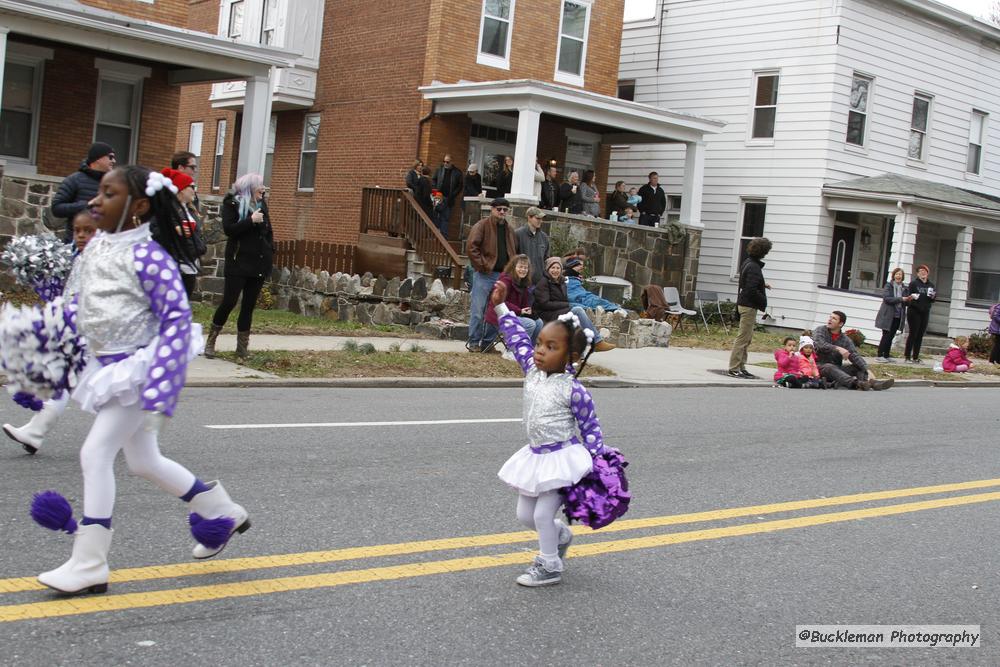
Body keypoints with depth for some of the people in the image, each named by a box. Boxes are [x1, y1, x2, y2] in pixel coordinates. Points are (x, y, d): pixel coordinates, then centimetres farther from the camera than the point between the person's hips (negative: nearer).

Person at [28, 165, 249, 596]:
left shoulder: (145, 255, -19)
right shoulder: (96, 247, 6)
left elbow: (177, 319, -22)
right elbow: (82, 307, 18)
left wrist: (158, 390, -26)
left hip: (139, 368, -9)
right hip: (110, 368, 9)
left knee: (96, 453, -11)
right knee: (144, 462, 16)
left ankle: (88, 565, -1)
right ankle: (222, 512, 34)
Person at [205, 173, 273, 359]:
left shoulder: (261, 204, 14)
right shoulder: (232, 203, -3)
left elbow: (269, 231, 20)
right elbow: (228, 229, -14)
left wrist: (270, 252, 9)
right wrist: (251, 221, -21)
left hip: (259, 263, 5)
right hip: (238, 262, -5)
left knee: (249, 305, 5)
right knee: (229, 301, -8)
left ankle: (242, 345, 9)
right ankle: (211, 340, 7)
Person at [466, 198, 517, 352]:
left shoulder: (509, 230, 16)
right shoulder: (482, 226, -4)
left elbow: (514, 251, 23)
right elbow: (471, 247, -12)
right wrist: (482, 266, -15)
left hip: (502, 275, 6)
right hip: (484, 274, -6)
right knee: (478, 310, -4)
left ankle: (488, 342, 17)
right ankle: (474, 342, 5)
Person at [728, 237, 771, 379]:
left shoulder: (748, 262, 11)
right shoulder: (754, 267, -19)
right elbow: (751, 290, -23)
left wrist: (762, 285, 15)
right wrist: (763, 301, -11)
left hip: (744, 303, 10)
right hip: (749, 306, -10)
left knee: (747, 338, 16)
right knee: (743, 338, -5)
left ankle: (741, 367, 21)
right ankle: (734, 368, -2)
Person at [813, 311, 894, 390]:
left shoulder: (845, 340, 5)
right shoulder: (820, 330, 0)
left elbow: (856, 356, -6)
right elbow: (820, 344, -21)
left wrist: (867, 370, -24)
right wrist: (838, 349, -35)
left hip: (837, 369, 5)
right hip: (820, 367, -5)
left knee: (858, 366, -9)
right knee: (830, 367, -34)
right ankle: (857, 383, -57)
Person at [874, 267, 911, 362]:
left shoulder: (905, 288, 10)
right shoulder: (889, 285, -2)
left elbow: (906, 303, 11)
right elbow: (886, 298, -15)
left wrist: (908, 300, -13)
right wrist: (900, 299, -22)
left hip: (898, 316, 4)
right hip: (888, 315, -4)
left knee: (891, 336, 7)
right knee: (886, 335, -5)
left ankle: (886, 355, 13)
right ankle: (880, 355, -1)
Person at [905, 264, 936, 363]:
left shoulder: (931, 285, 13)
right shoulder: (913, 283, -3)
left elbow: (932, 301, 17)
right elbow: (908, 296, -4)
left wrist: (933, 297, -4)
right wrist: (912, 297, -25)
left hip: (925, 313, 5)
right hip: (914, 312, -5)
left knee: (920, 335, 7)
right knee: (913, 334, -4)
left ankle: (915, 357, 13)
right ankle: (907, 357, 2)